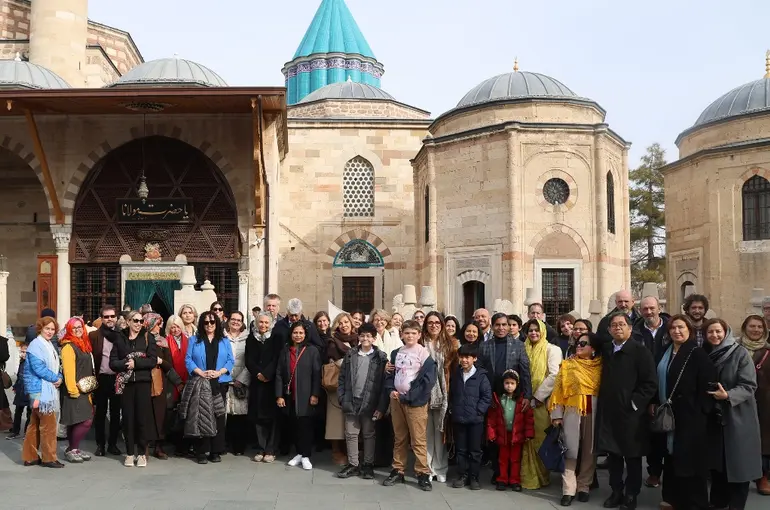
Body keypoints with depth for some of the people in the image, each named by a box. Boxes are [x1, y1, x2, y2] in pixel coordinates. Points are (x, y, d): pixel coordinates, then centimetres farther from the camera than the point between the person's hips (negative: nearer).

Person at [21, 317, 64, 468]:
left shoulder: (50, 345, 14)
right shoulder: (36, 345, -13)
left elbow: (55, 366, 16)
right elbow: (38, 368, -22)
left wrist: (59, 378, -4)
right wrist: (56, 378, -12)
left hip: (49, 389, 9)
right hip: (40, 390, -9)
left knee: (36, 424, 14)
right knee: (49, 424, -4)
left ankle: (30, 457, 21)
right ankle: (49, 458, 4)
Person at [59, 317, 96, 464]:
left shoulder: (83, 344, 16)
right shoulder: (68, 346, -11)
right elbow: (68, 369, -17)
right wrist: (73, 390, -20)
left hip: (84, 390, 9)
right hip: (74, 390, -9)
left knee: (77, 422, 12)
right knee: (86, 421, -11)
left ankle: (74, 449, 20)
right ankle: (70, 450, 1)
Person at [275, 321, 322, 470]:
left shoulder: (312, 351, -3)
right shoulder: (285, 350, 7)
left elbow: (317, 374, -6)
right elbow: (279, 374, 5)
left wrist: (315, 394, -12)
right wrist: (279, 395, -2)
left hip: (306, 395, -3)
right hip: (289, 395, 4)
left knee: (305, 425, -1)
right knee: (293, 425, 9)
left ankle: (306, 456, 8)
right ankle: (299, 453, 21)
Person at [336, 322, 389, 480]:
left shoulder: (381, 357, -3)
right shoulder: (350, 355, 6)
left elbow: (384, 383, -7)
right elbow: (342, 378, 7)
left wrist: (381, 406, -12)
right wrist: (341, 399, -2)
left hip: (370, 403, -3)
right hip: (351, 401, 3)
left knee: (369, 434, 8)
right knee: (351, 434, 8)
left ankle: (368, 465, 18)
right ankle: (353, 464, 18)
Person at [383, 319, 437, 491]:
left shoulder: (424, 353, -6)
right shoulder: (396, 353, 12)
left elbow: (428, 380, -13)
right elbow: (390, 374, 15)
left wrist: (409, 397, -14)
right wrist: (391, 390, -5)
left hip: (416, 401, -5)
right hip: (397, 400, 5)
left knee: (418, 439, -4)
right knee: (399, 438, 12)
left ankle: (423, 474, 3)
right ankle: (397, 471, 20)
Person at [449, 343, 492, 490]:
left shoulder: (481, 376, -7)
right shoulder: (455, 374, 8)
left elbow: (487, 396, -6)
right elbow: (450, 394, 17)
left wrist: (478, 411, -11)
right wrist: (452, 408, 7)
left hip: (475, 420, -4)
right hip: (458, 419, 4)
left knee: (475, 450, 5)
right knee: (460, 449, 11)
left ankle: (474, 477, 16)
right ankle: (462, 476, 21)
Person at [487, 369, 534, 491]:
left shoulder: (523, 401, -6)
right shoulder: (497, 399, -4)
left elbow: (529, 418, -6)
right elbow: (491, 418, -2)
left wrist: (529, 434, -9)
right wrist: (491, 433, -5)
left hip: (517, 435, -1)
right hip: (502, 435, 1)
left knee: (515, 459, 10)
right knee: (502, 459, 13)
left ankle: (515, 481, 20)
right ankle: (502, 480, 23)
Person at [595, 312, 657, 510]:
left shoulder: (640, 351, -7)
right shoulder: (605, 350, 9)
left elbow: (650, 383, -11)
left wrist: (634, 403, -15)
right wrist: (603, 403, 5)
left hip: (631, 412, -4)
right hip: (608, 412, 5)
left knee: (632, 456, 7)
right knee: (613, 454, 11)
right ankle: (616, 491, 24)